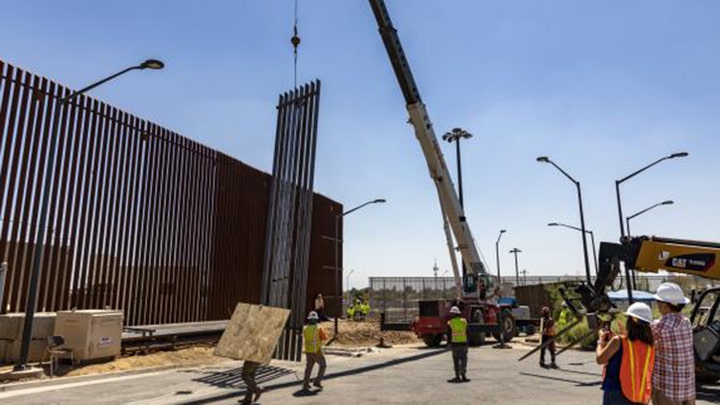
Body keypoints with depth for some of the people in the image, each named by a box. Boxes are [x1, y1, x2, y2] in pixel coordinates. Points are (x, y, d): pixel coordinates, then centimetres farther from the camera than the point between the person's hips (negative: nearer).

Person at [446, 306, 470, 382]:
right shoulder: (464, 321, 3)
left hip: (454, 342, -1)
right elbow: (467, 332, 6)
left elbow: (449, 334, -2)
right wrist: (467, 341, 14)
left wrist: (449, 343, 7)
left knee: (456, 360, 7)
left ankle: (457, 376, 8)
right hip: (463, 342, 1)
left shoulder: (450, 322, -3)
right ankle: (463, 375, -2)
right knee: (463, 359, 8)